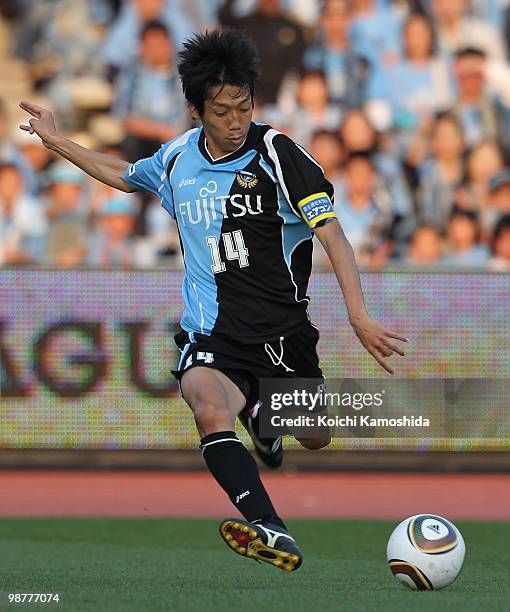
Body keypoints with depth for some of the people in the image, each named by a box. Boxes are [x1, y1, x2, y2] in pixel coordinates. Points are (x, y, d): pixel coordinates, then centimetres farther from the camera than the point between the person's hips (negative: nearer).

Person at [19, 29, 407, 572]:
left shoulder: (276, 152, -9)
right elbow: (124, 176, 30)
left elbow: (332, 234, -15)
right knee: (210, 410, -32)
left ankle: (260, 409, 51)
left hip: (282, 330, -1)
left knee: (314, 439, 15)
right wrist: (57, 143, 30)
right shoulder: (177, 159, 5)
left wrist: (359, 317, -25)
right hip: (212, 333, 1)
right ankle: (270, 530, -44)